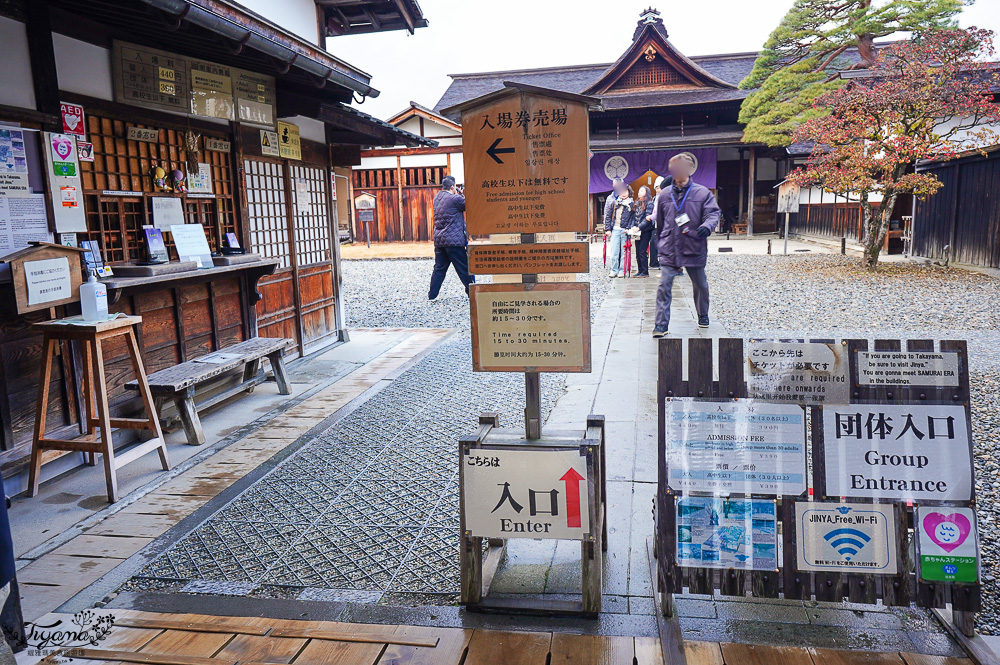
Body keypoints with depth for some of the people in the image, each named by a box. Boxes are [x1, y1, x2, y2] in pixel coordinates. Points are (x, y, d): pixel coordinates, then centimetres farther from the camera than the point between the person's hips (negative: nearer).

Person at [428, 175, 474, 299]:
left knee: (439, 268, 12)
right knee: (463, 268, 1)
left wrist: (459, 195, 12)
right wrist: (462, 194, 6)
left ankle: (432, 293, 12)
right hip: (453, 240, -7)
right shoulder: (454, 199, -13)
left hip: (439, 240, 7)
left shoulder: (437, 197, 12)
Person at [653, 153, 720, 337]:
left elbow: (713, 213, -7)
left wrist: (707, 226, -29)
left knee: (700, 285, 17)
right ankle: (661, 324, -8)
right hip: (669, 250, 0)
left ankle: (703, 316, 40)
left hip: (694, 248, 0)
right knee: (664, 285, -11)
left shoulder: (702, 192, -2)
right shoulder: (665, 194, 5)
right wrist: (660, 243, 21)